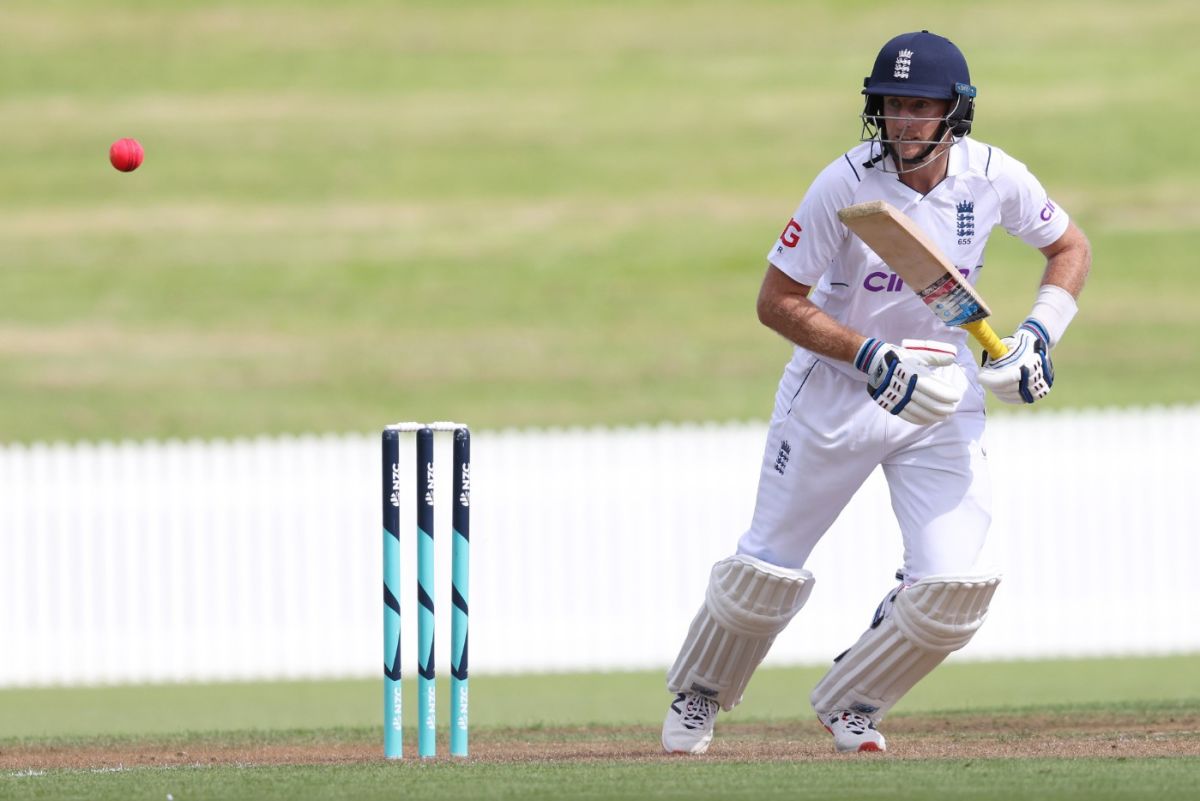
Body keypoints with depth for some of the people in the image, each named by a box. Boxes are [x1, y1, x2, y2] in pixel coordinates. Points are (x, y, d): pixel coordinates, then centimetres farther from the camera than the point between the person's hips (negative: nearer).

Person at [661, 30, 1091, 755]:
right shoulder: (846, 185, -21)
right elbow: (777, 301, -16)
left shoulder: (993, 178, -11)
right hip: (836, 390, -2)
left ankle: (850, 702, 16)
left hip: (943, 400, 2)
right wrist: (872, 357, -26)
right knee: (769, 569, 7)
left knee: (954, 586, -10)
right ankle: (698, 696, 35)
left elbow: (1070, 246, 7)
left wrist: (1040, 333, -9)